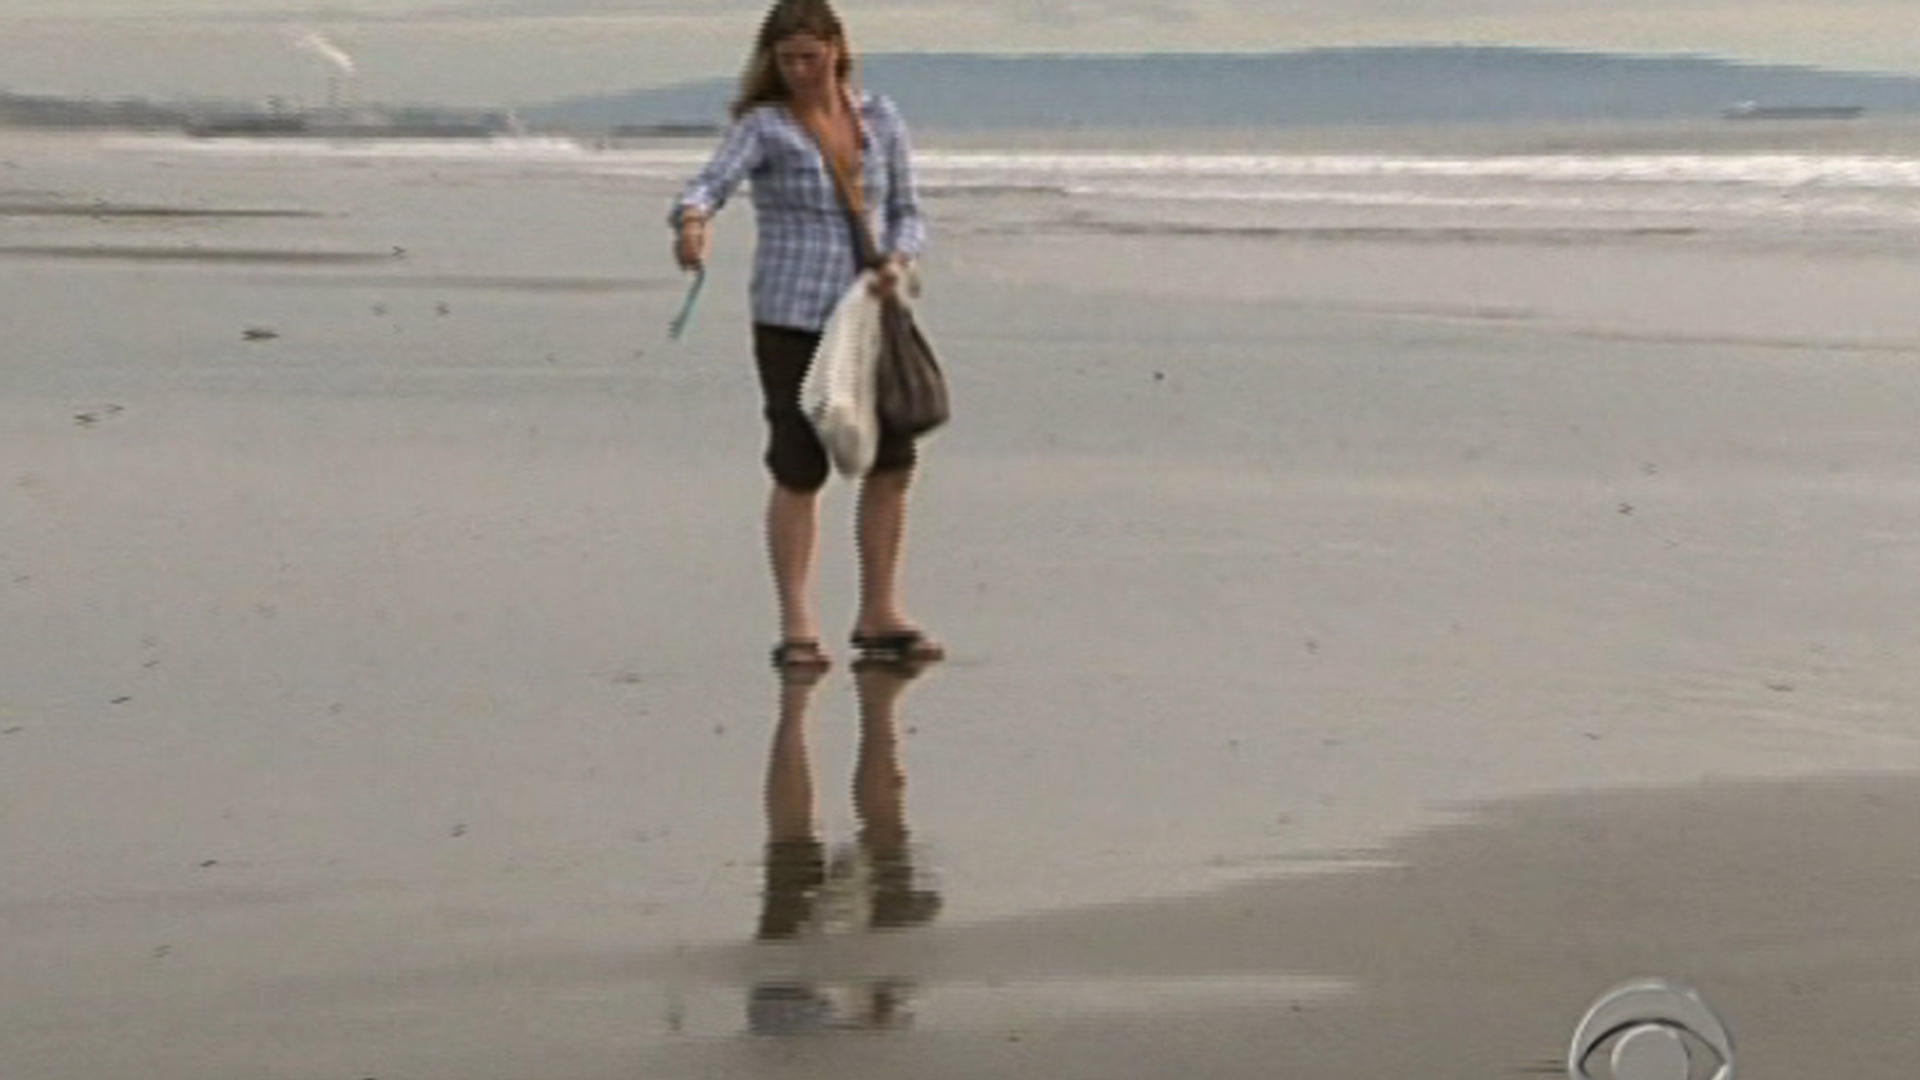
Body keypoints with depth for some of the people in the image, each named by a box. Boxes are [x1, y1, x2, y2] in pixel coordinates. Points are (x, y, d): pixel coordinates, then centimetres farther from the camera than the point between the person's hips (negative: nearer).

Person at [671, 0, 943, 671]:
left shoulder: (879, 120, 8)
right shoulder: (763, 126, -4)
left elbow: (907, 212, 12)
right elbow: (711, 184, -20)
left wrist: (898, 260, -9)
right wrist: (692, 222, -43)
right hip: (791, 320, -4)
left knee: (891, 460, 1)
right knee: (800, 472, -3)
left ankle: (879, 618, 13)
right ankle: (797, 629, 5)